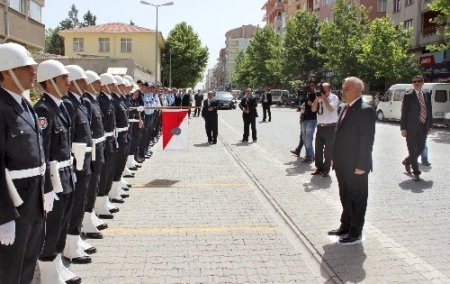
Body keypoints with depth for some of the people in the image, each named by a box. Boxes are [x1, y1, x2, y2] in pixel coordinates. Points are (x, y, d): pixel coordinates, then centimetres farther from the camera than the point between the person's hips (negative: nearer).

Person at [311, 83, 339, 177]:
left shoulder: (334, 98, -5)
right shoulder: (319, 98, 9)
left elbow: (331, 109, -19)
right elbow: (313, 109, 2)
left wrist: (324, 98, -15)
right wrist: (317, 98, -8)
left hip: (330, 127, -5)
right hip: (320, 126, 5)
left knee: (328, 150, 3)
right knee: (318, 149, 9)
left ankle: (326, 169, 13)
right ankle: (319, 167, 22)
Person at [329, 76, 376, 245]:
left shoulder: (365, 111, -16)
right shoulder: (346, 109, 12)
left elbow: (367, 140, -19)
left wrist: (361, 166, -19)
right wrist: (335, 159, 14)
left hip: (356, 167, -9)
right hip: (343, 165, 9)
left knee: (357, 199, 5)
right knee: (345, 198, 19)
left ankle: (355, 232, 17)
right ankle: (345, 227, 33)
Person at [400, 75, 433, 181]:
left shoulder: (427, 95, 9)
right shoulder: (408, 96, -5)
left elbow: (429, 110, 13)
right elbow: (404, 113, -6)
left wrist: (430, 125, 10)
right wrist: (403, 128, -10)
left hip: (423, 127, 5)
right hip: (411, 128, -5)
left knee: (421, 148, 11)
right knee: (413, 150, 0)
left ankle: (407, 161, 36)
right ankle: (416, 172, 11)